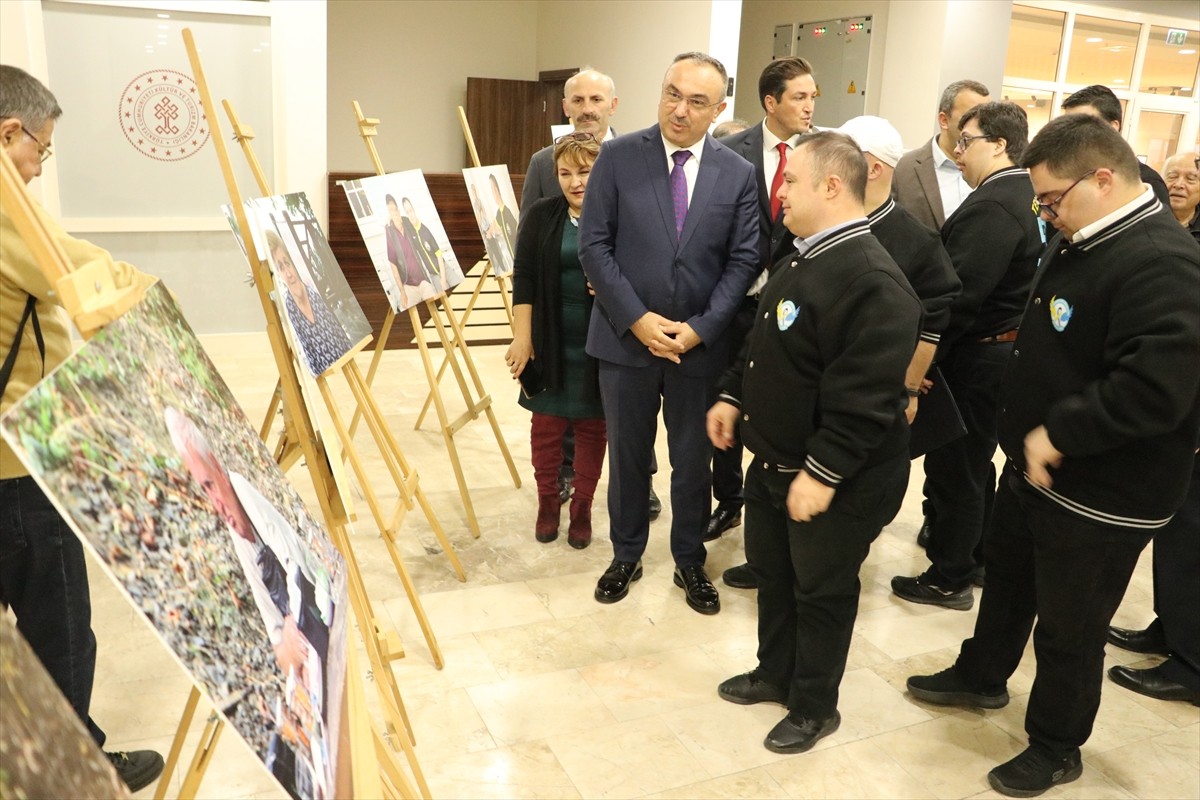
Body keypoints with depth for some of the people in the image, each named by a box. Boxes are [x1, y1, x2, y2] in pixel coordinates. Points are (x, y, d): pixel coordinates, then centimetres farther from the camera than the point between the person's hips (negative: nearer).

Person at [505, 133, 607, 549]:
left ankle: (582, 508, 24)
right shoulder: (541, 215, 2)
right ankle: (548, 502, 28)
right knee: (546, 423, 9)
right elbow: (524, 278, 0)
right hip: (550, 343, 2)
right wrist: (522, 336, -5)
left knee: (592, 426, 9)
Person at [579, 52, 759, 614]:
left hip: (699, 344, 1)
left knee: (693, 460, 13)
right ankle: (626, 556, 33)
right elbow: (594, 245, -6)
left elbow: (743, 261, -1)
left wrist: (700, 328, -12)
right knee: (627, 456, 13)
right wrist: (637, 319, -14)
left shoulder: (738, 174, -1)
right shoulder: (618, 157, -4)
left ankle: (690, 563, 32)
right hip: (626, 337, 0)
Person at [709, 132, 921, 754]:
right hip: (772, 460, 9)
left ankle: (814, 706, 32)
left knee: (821, 592, 10)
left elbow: (865, 398, -29)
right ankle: (775, 673, 45)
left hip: (836, 481, -9)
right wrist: (733, 396, 13)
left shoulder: (874, 282, -26)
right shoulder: (803, 258, 7)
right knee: (770, 570, 23)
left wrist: (822, 473, -26)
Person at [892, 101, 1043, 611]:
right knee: (974, 464, 21)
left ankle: (949, 579, 17)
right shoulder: (1024, 196, 10)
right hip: (1000, 351, 10)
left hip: (975, 357, -10)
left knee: (954, 469, 3)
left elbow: (959, 294, -26)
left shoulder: (991, 206, -22)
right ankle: (974, 559, 36)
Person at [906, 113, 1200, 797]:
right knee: (1007, 579, 26)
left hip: (1101, 498, -9)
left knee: (1069, 630, 10)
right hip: (1035, 465, 9)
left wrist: (1058, 433, -25)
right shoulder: (1081, 243, 4)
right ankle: (982, 676, 50)